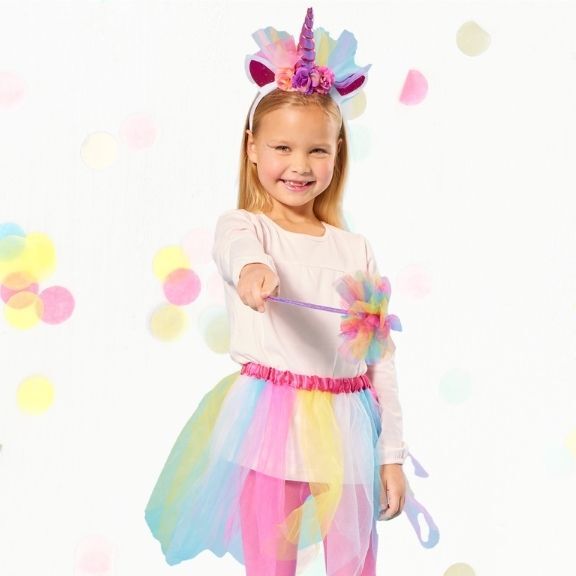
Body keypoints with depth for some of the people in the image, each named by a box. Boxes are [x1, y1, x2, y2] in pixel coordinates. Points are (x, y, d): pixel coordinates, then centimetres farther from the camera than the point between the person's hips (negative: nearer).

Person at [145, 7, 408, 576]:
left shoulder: (357, 250, 8)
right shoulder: (241, 227, -2)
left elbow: (381, 357, 9)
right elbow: (236, 249, -28)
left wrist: (392, 454, 8)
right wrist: (253, 269, -53)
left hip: (346, 427, 3)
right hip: (271, 420, -3)